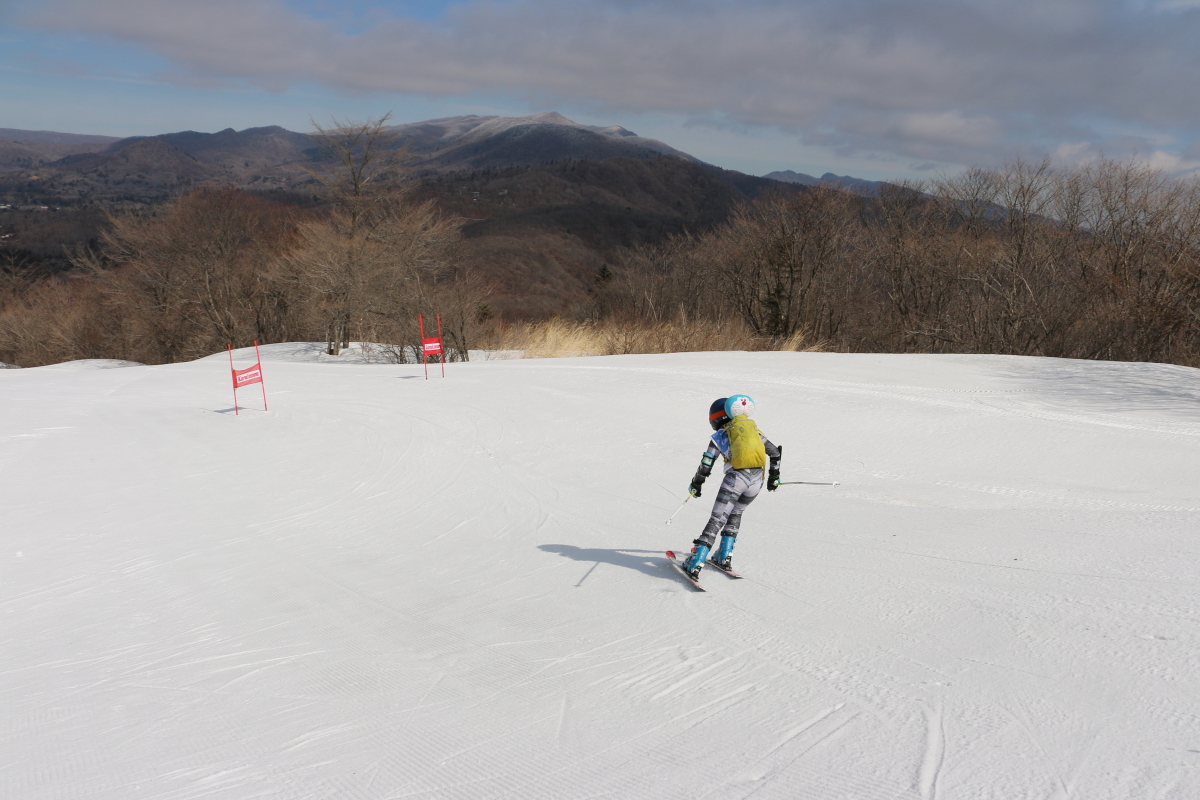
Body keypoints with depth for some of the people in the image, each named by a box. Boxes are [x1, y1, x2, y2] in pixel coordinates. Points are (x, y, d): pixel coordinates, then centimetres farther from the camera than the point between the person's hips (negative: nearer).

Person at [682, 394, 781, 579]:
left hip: (735, 478, -4)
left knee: (716, 520, -1)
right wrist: (774, 477, 35)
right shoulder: (753, 428, 21)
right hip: (757, 481, 4)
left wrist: (695, 485, 17)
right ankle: (724, 557, 25)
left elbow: (706, 465, 2)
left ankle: (695, 563, -7)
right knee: (735, 514, 27)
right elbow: (775, 452, 23)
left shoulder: (720, 435, 8)